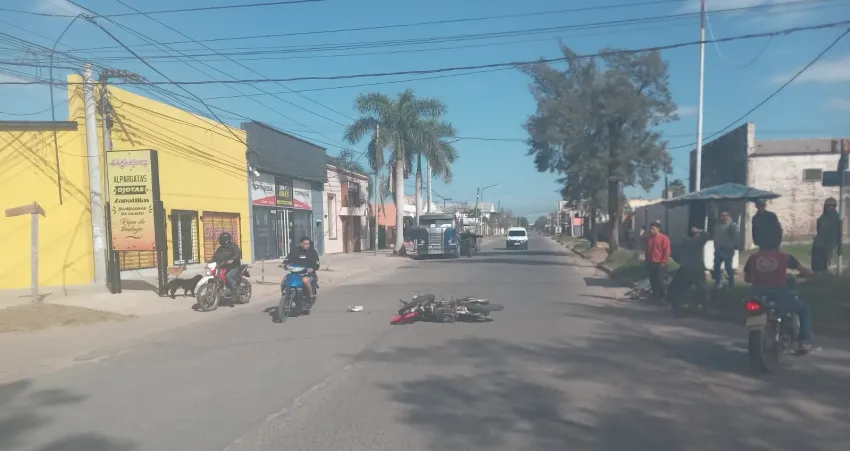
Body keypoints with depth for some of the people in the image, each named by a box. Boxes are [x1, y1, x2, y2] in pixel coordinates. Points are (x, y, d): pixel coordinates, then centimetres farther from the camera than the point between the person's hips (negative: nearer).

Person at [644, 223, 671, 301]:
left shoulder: (664, 238, -9)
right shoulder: (649, 238, 13)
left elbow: (667, 251, -12)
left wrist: (663, 262, -15)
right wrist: (647, 261, 16)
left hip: (659, 264, -7)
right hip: (651, 263, 7)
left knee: (659, 281, -10)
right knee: (652, 281, 9)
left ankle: (664, 296, 1)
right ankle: (655, 296, 18)